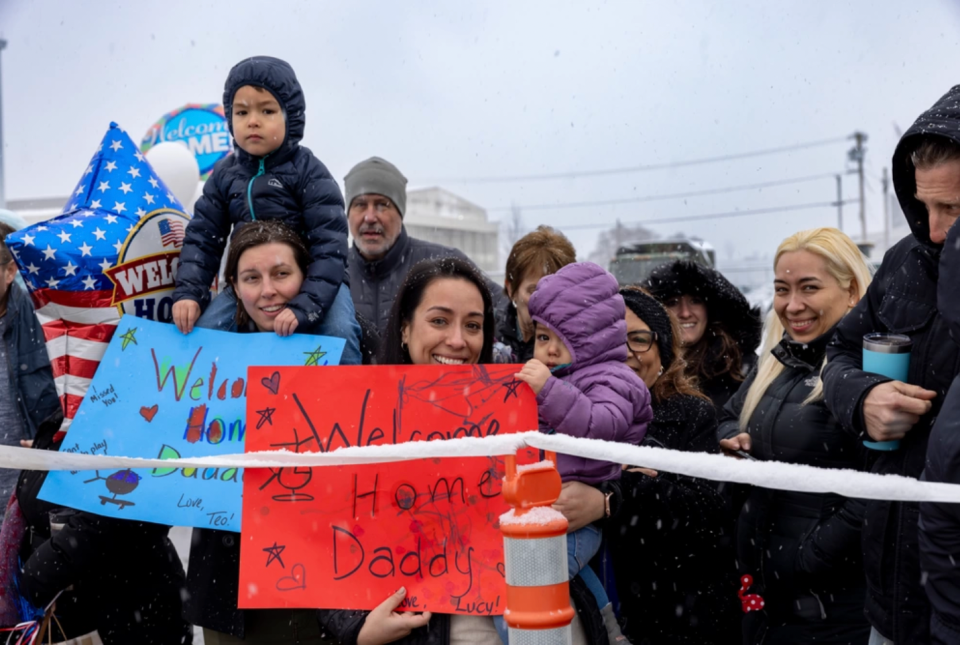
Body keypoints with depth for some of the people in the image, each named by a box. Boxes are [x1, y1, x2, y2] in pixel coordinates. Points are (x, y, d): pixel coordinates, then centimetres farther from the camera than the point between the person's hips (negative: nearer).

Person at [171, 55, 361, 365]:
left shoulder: (308, 171, -14)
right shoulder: (224, 174, 1)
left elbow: (330, 245, -21)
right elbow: (202, 238, 3)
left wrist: (304, 305, -33)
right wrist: (188, 293, -14)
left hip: (313, 280, -4)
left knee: (339, 332, -28)